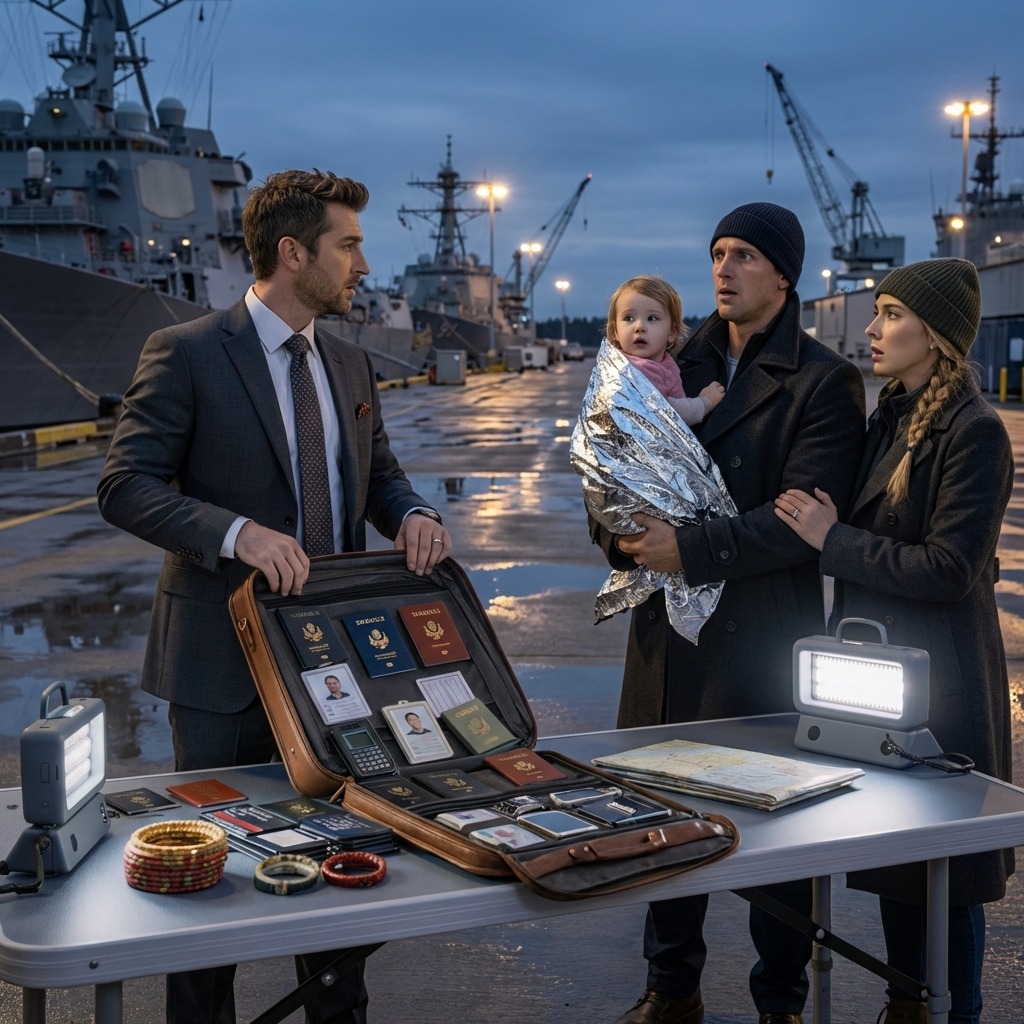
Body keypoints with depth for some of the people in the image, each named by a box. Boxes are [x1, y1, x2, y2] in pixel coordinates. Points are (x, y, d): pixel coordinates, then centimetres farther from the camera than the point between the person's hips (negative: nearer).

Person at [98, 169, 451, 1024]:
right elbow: (125, 487, -15)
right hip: (228, 657, -6)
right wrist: (238, 532, -30)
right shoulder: (187, 353, -11)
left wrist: (413, 513, -5)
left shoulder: (350, 362, 9)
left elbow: (378, 470, 18)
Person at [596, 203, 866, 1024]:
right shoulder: (681, 365, 11)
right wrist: (618, 528, -10)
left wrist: (691, 550, -23)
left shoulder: (824, 382, -7)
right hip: (669, 629, 5)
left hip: (765, 639, -5)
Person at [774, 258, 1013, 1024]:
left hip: (938, 677, -8)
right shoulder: (888, 417, 9)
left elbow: (949, 570, -21)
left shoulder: (974, 430, -16)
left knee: (945, 869, 4)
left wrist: (833, 539, -18)